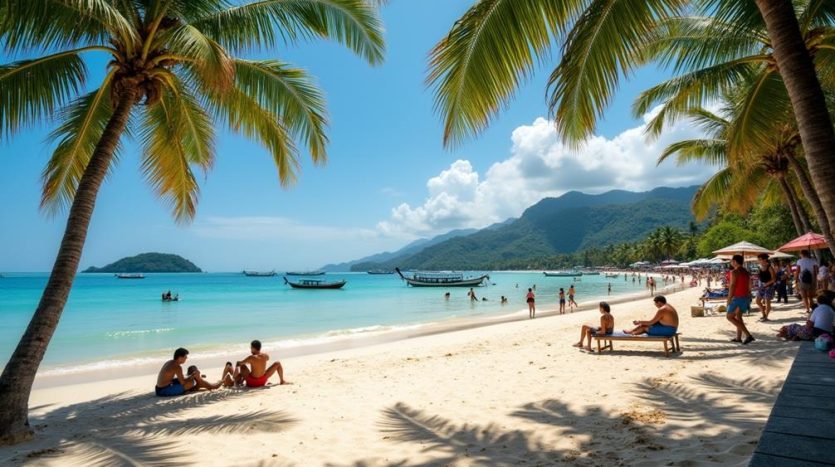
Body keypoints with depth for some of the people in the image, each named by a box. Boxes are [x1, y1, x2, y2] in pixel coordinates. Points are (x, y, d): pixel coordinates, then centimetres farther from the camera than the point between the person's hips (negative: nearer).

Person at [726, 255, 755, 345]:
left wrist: (729, 299, -13)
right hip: (746, 297, 9)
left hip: (737, 298, -9)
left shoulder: (734, 272, -15)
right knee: (738, 316, 20)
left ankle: (748, 335, -11)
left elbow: (732, 286, -18)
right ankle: (738, 338, 23)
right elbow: (749, 287, 15)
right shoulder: (746, 272, 11)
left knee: (729, 316, -2)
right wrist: (748, 299, 21)